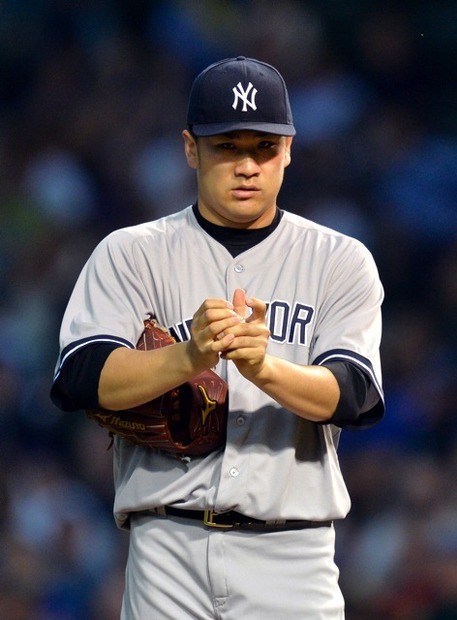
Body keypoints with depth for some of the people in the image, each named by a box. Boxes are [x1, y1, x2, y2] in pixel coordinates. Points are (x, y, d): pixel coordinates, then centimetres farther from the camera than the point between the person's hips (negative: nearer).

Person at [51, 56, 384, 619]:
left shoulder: (341, 261, 9)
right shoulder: (130, 255, 8)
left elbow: (353, 394, -6)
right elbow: (79, 379, -8)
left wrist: (265, 368, -26)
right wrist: (188, 358, -25)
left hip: (291, 555, 0)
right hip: (168, 548, 0)